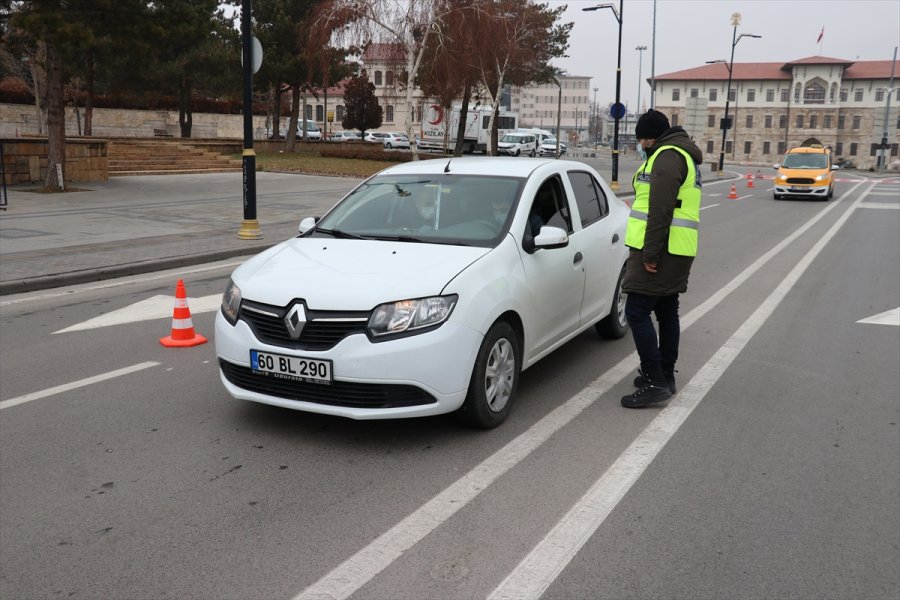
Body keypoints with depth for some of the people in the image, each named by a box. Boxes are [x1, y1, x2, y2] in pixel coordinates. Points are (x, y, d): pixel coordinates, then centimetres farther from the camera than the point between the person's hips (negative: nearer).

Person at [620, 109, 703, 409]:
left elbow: (661, 210, -22)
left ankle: (655, 382, -10)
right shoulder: (682, 155, 22)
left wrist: (651, 253, -23)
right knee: (667, 312, 15)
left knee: (637, 312, -10)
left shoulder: (667, 157, -13)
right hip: (677, 251, 11)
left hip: (660, 250, -11)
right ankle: (665, 375, 25)